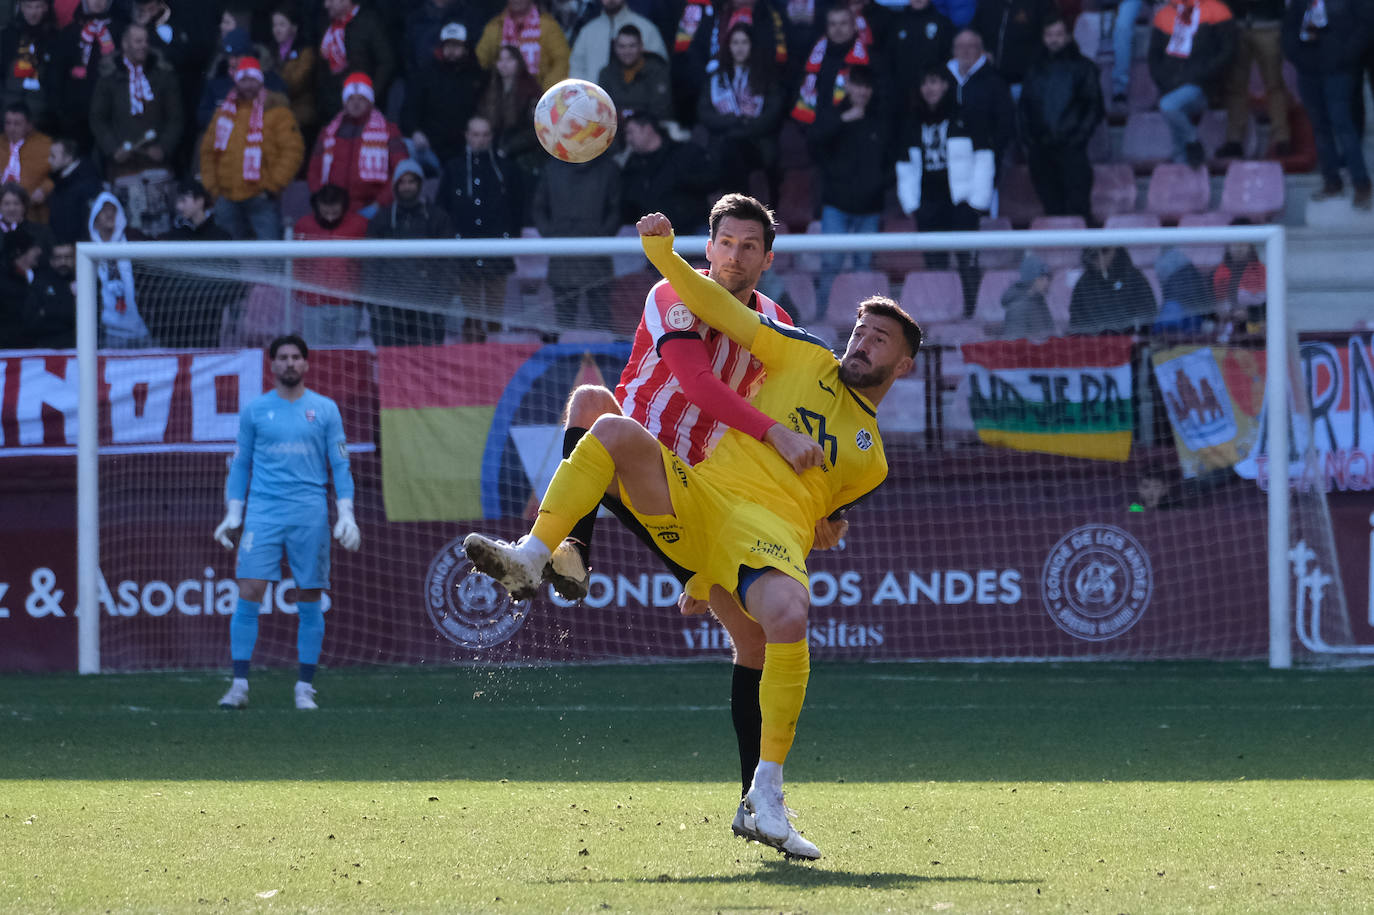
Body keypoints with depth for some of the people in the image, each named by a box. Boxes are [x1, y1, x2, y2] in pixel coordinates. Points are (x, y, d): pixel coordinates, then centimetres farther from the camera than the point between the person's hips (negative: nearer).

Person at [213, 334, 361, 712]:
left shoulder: (325, 410, 7)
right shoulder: (254, 410, 9)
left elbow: (340, 466, 8)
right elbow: (240, 465, 13)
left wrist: (346, 515, -2)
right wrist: (232, 515, 5)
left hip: (310, 515, 0)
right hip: (262, 512, 0)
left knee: (309, 601, 0)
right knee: (248, 595, -10)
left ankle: (305, 688, 7)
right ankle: (239, 685, -8)